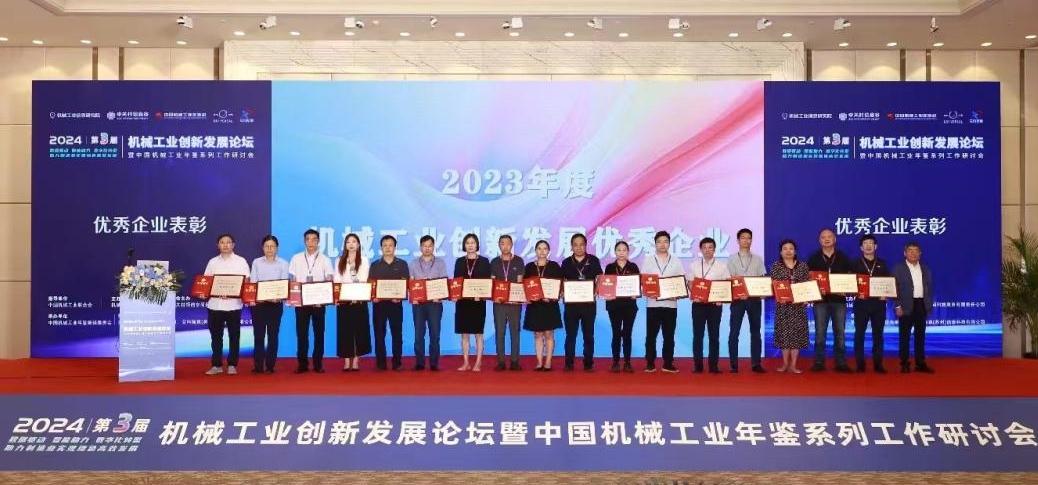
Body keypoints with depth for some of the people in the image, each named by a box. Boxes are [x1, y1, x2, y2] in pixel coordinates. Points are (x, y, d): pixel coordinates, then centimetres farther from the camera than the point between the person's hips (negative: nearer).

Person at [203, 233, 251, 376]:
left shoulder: (241, 261, 3)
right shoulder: (213, 262, 10)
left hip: (233, 304, -2)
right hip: (214, 304, 2)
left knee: (234, 336, 3)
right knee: (216, 336, 7)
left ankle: (232, 365, 11)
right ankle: (217, 365, 14)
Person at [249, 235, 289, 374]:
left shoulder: (283, 264, 6)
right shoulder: (256, 262, 9)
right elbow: (252, 282, 2)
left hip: (276, 303, -1)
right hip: (259, 303, 1)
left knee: (273, 335, 2)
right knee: (258, 335, 1)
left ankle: (270, 366, 7)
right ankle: (258, 366, 5)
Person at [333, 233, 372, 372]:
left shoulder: (364, 260, 5)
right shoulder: (340, 261, 12)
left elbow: (364, 280, -5)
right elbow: (337, 280, 5)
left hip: (359, 299, -2)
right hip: (343, 299, 2)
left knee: (359, 329, -1)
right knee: (344, 329, 1)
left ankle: (356, 361, 5)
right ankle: (346, 362, 6)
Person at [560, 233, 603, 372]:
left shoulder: (593, 260, 5)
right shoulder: (566, 262, 8)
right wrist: (563, 294, -12)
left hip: (589, 303, -1)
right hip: (571, 303, 1)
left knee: (588, 335, 5)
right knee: (570, 335, 3)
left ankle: (588, 363, 11)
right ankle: (569, 363, 9)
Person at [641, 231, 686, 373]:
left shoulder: (676, 261, 9)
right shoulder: (647, 260, 6)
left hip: (670, 304, 1)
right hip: (653, 303, -1)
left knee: (669, 336, 5)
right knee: (651, 335, 1)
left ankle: (668, 364, 12)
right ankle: (650, 364, 8)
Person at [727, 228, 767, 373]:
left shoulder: (758, 259, 11)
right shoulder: (732, 259, 5)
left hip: (754, 298, 2)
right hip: (738, 298, -2)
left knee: (755, 332, 5)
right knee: (734, 332, -3)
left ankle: (756, 364, 11)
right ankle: (733, 364, 3)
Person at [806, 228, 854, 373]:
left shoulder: (843, 258, 9)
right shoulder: (814, 258, 6)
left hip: (839, 299, 1)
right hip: (820, 299, -1)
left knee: (840, 333, 3)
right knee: (820, 333, 0)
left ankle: (841, 363, 8)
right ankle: (819, 363, 4)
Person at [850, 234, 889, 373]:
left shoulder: (882, 264, 11)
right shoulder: (855, 264, 4)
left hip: (879, 303, 2)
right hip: (861, 302, -2)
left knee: (878, 334, 4)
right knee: (859, 334, 0)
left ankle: (878, 364, 9)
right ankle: (860, 364, 4)